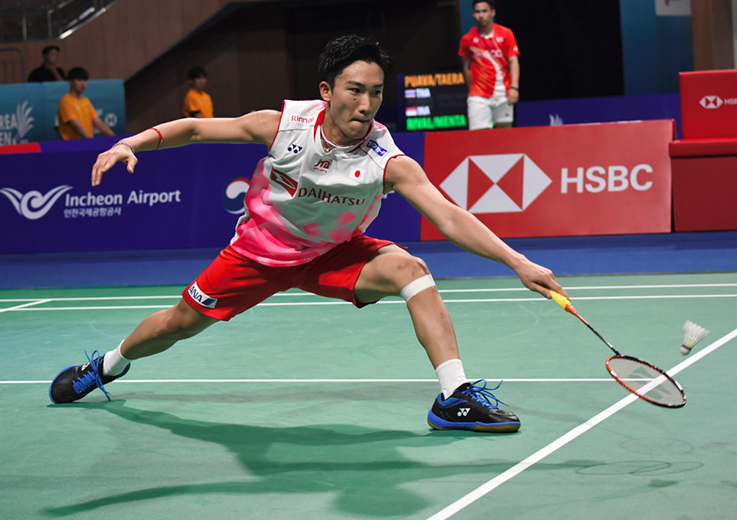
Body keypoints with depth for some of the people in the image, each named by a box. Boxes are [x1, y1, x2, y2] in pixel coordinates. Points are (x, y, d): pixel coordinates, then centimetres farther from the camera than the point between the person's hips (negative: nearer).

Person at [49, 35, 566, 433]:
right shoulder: (282, 125, -26)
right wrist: (131, 144, -28)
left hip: (333, 255, -1)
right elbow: (197, 128, -14)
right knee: (182, 322, 12)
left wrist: (519, 262, -53)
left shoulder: (389, 162, -30)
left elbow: (450, 218, -40)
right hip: (260, 249, 1)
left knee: (408, 268, -28)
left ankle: (456, 397, -27)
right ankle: (107, 366, 46)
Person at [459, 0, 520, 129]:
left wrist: (514, 87, -16)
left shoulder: (506, 34, 0)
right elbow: (467, 68, 10)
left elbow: (513, 61, -4)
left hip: (503, 94, 1)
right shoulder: (467, 39, 1)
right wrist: (472, 89, 10)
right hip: (479, 97, -1)